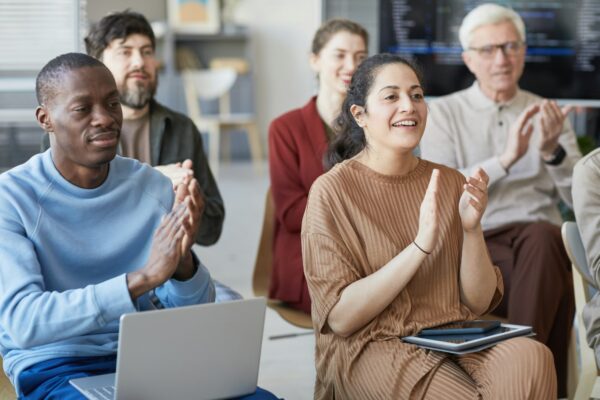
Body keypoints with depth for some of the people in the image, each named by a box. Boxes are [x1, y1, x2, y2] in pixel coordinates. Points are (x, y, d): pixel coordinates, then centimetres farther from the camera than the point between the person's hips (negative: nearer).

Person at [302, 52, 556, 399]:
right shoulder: (333, 190, -6)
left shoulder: (450, 183, 7)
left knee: (532, 357, -27)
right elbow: (340, 318, -13)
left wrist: (472, 229, -12)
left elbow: (479, 303, 6)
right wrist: (420, 246, -21)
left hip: (455, 340, 4)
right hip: (371, 347, -4)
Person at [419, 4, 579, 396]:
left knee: (542, 236, -36)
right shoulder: (444, 113, 9)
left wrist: (553, 151, -13)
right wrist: (506, 159, -18)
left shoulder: (548, 114, 16)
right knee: (558, 288, -33)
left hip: (543, 245, 2)